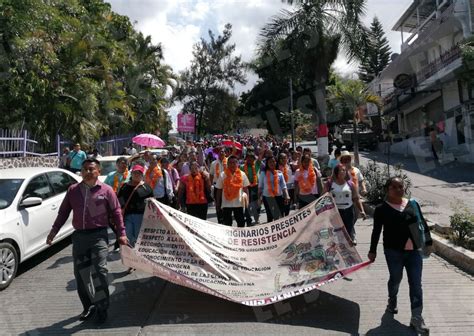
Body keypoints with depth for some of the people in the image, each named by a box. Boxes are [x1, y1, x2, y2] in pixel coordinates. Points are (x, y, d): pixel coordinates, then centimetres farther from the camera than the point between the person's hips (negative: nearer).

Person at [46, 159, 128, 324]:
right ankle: (88, 306, 27)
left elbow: (116, 212, 1)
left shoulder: (106, 190, -2)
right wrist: (54, 230, 7)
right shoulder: (73, 190, 7)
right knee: (80, 273, 9)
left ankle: (102, 308, 7)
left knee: (100, 270, -9)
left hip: (98, 235, -4)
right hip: (79, 236, 4)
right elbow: (63, 212, 14)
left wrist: (121, 233, -3)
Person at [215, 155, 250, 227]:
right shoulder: (223, 175, -2)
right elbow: (219, 190, 2)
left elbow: (245, 188, 5)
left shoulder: (242, 174, 2)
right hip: (226, 204, -1)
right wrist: (217, 204, 2)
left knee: (241, 223, 9)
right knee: (227, 224, 8)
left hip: (239, 203, 1)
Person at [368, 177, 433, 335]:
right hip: (393, 251, -3)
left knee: (416, 284, 4)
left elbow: (423, 224, 12)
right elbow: (376, 231, -3)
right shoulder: (382, 209, -7)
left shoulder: (413, 204, 4)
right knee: (395, 279, 13)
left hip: (414, 251, 3)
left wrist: (429, 242, 13)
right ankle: (392, 301, 42)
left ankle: (416, 318, 11)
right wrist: (372, 250, -1)